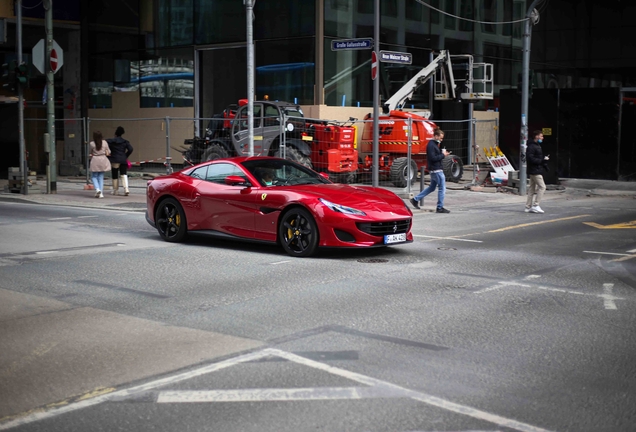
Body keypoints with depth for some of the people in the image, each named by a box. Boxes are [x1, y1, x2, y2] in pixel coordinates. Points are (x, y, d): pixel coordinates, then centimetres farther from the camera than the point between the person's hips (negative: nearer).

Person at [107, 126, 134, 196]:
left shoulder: (111, 141, -5)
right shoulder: (125, 141, 3)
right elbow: (130, 149, -4)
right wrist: (126, 156, 8)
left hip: (114, 160, -2)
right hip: (123, 160, 2)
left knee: (115, 176, 8)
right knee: (124, 174, 1)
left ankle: (115, 190, 15)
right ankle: (126, 189, -16)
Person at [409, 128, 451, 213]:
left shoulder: (434, 144, 15)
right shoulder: (431, 145, -16)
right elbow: (433, 158, -23)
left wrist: (443, 153, 3)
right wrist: (443, 155, -15)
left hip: (434, 170, 11)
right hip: (436, 170, -11)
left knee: (432, 187, 18)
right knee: (442, 188, -4)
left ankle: (415, 199, 22)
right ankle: (440, 208, 2)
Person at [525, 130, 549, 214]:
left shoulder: (537, 146, 17)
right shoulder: (531, 146, -15)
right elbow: (530, 159, -23)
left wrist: (544, 162, 8)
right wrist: (542, 160, -20)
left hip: (537, 171, 10)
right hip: (534, 171, -10)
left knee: (532, 189, 11)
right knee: (542, 186, -11)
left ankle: (528, 207, 15)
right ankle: (536, 205, -10)